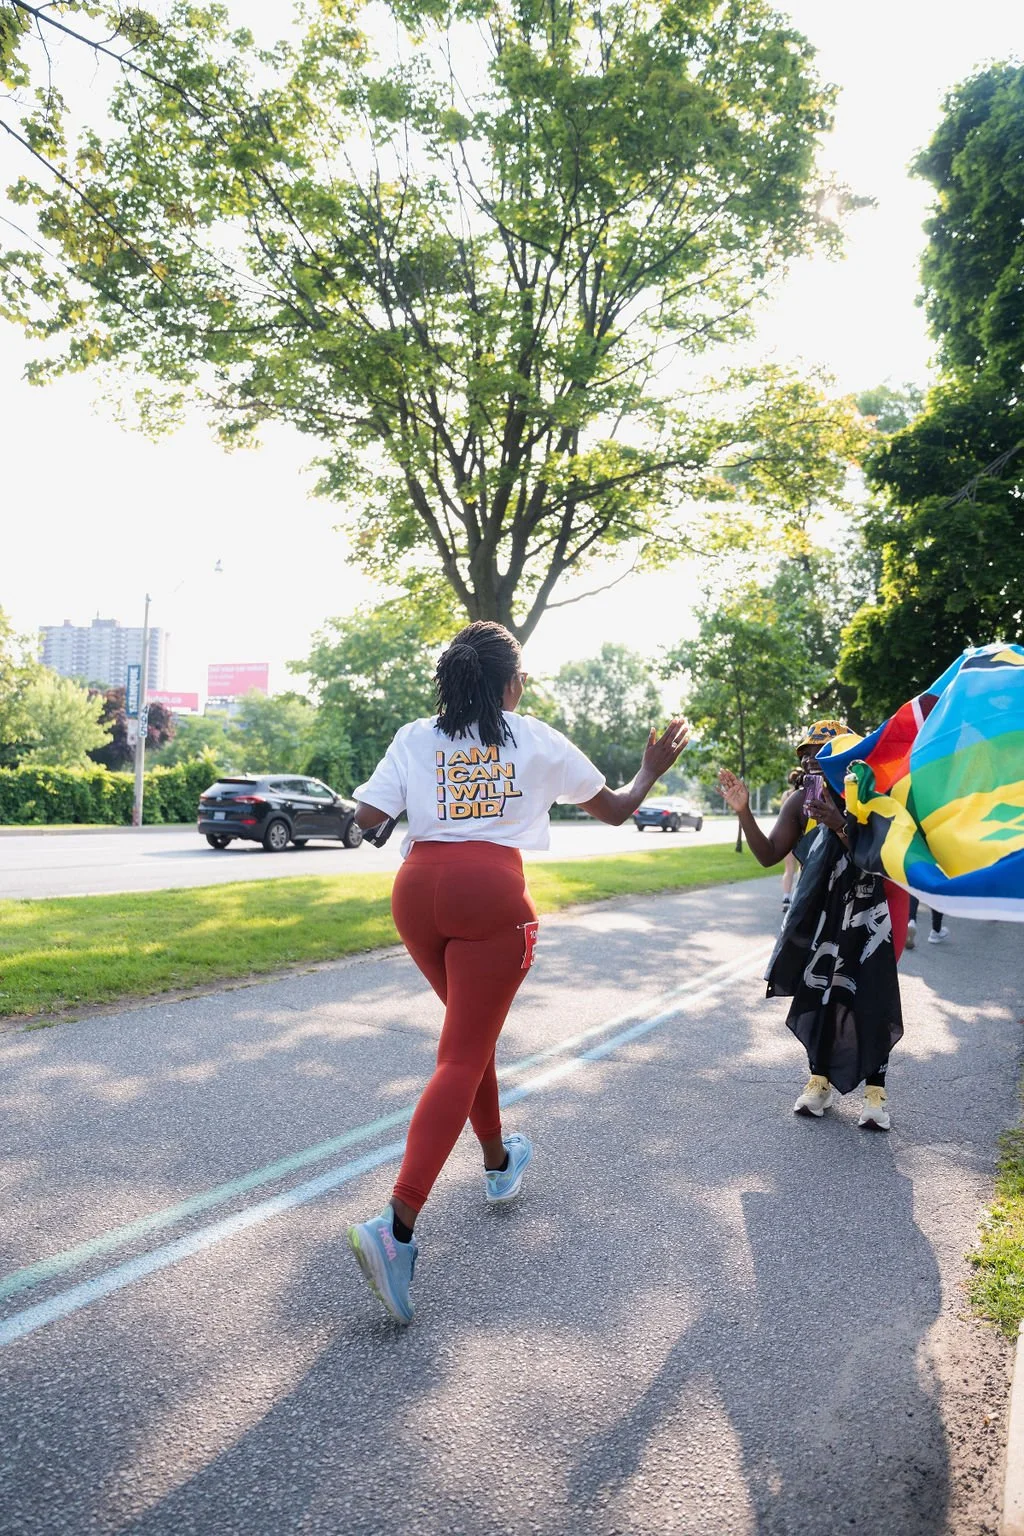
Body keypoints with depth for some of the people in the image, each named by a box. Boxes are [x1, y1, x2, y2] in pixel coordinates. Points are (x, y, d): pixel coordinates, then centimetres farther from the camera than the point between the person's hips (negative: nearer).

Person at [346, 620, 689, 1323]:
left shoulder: (416, 738, 10)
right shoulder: (538, 740, 8)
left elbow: (368, 816, 2)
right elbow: (615, 810, 16)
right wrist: (653, 770, 35)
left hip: (418, 887, 4)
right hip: (491, 892, -4)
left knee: (472, 1029, 25)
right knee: (462, 1057, -3)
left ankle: (499, 1162, 43)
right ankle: (397, 1226, -15)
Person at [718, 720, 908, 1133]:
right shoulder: (802, 803, -5)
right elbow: (769, 854, -9)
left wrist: (841, 827, -38)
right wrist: (744, 813, -21)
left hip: (866, 913, -4)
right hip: (819, 913, 4)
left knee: (870, 999, -5)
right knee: (817, 993, 8)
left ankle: (875, 1090, 7)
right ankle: (820, 1080, 23)